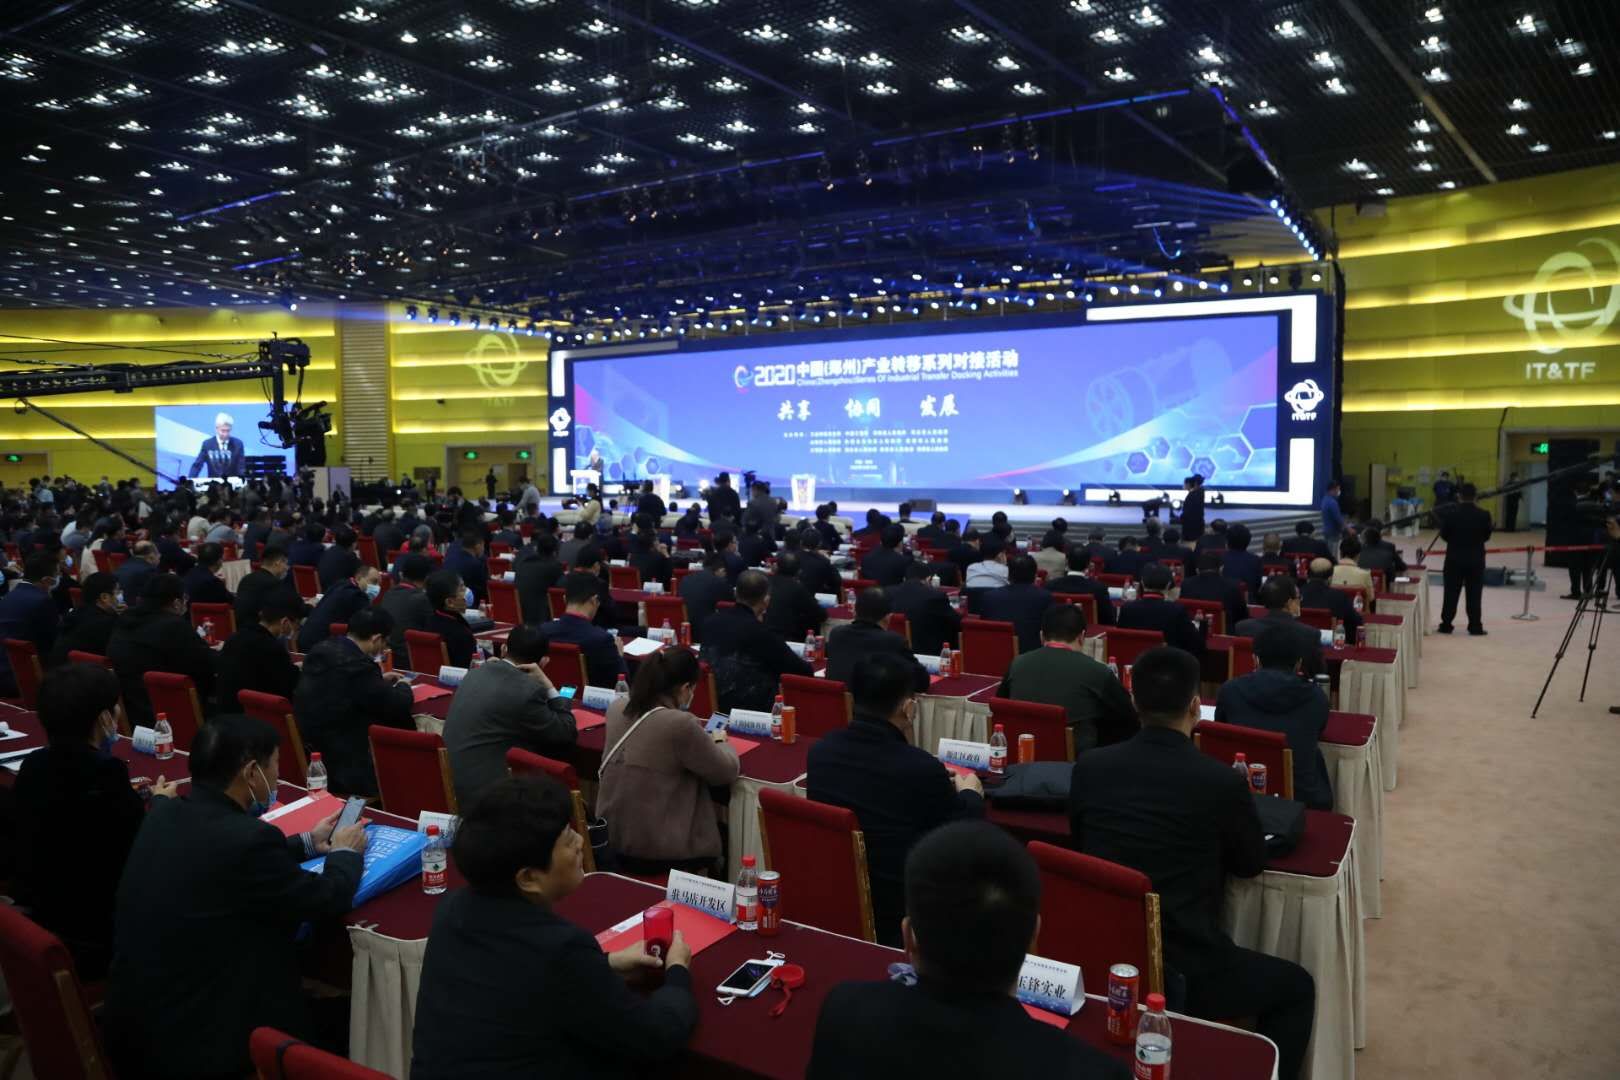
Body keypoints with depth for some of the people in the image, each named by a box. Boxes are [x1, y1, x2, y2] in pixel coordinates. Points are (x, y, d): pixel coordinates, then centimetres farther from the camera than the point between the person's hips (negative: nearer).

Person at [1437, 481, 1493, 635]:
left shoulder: (1450, 513, -11)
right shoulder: (1484, 514, -9)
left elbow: (1444, 535, -4)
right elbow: (1487, 536, 0)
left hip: (1454, 558, 0)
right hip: (1476, 559, 0)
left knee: (1451, 593, 7)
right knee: (1474, 594, 6)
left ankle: (1446, 625, 9)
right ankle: (1475, 627, 8)